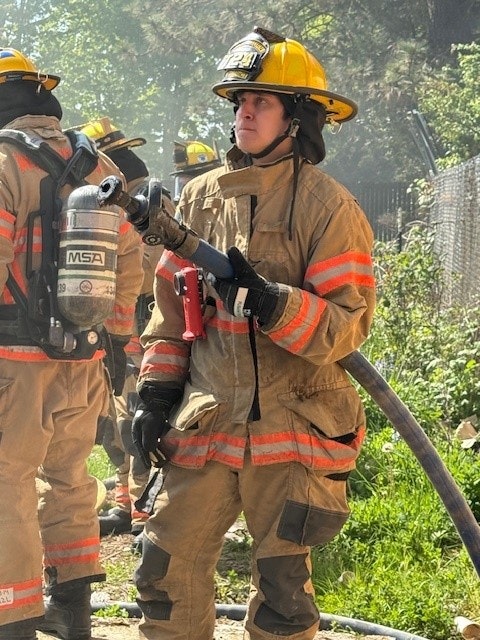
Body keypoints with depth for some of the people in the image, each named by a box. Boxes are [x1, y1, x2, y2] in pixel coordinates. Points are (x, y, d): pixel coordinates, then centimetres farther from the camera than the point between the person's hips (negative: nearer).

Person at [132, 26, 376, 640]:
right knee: (166, 573, 5)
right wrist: (154, 394, 11)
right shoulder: (201, 197, 9)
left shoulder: (329, 207, -6)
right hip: (204, 426, 4)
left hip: (292, 433, -4)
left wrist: (271, 302, -25)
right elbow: (170, 307, 15)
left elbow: (348, 325, -12)